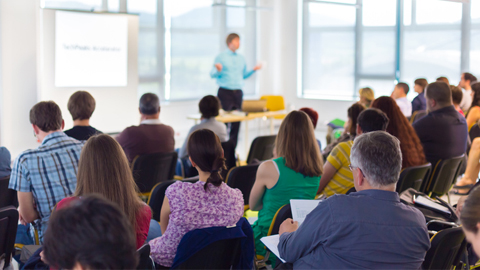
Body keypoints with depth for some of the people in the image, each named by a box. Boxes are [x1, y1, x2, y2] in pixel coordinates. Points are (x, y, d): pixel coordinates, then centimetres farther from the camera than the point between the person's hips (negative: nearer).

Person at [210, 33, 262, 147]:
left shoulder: (241, 59, 15)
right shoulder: (221, 57, 0)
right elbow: (212, 75, -4)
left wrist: (254, 70, 7)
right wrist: (218, 70, -25)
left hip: (238, 93, 5)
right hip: (225, 92, -5)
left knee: (237, 121, 3)